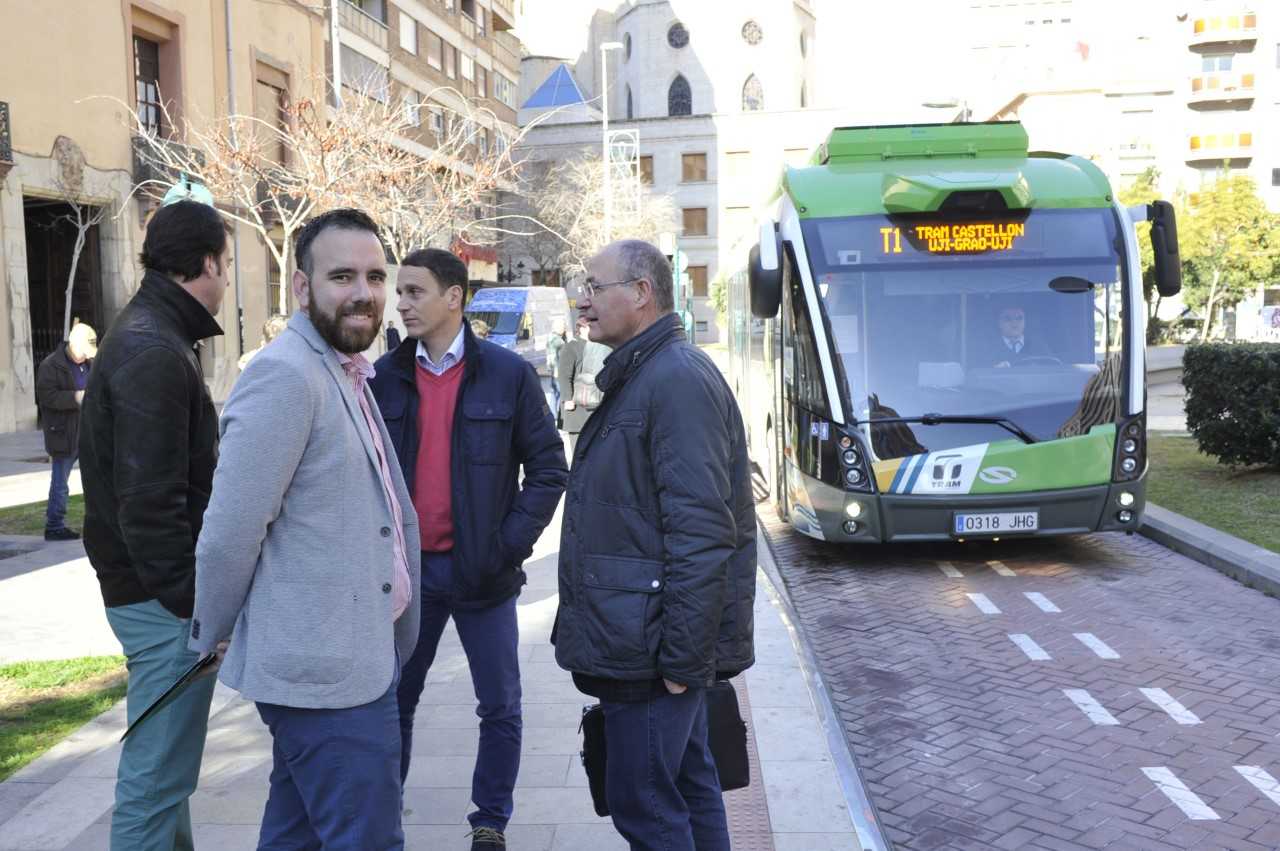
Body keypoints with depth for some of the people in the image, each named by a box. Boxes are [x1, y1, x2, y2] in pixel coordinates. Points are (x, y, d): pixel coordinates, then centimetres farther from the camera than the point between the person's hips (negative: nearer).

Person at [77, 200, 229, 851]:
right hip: (162, 599, -11)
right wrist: (193, 601, -21)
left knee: (165, 764, 23)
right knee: (156, 777, -2)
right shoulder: (154, 353, -19)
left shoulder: (148, 334, 14)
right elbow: (148, 503, -24)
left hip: (154, 589, 11)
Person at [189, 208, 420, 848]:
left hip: (356, 658, 9)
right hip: (325, 674, -9)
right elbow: (231, 531, -19)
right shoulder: (285, 375, -17)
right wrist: (211, 640, -6)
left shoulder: (347, 375, 14)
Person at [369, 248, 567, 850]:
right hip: (407, 570, 2)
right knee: (393, 702, 12)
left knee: (500, 708, 7)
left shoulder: (507, 374, -4)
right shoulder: (386, 376, 4)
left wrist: (510, 545, -11)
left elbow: (548, 470, -3)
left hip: (481, 572, -2)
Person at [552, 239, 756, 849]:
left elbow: (701, 535, -23)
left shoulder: (678, 378, -17)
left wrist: (680, 658, -22)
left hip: (649, 647, -10)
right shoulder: (640, 376, 16)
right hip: (651, 641, 10)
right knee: (688, 787, 19)